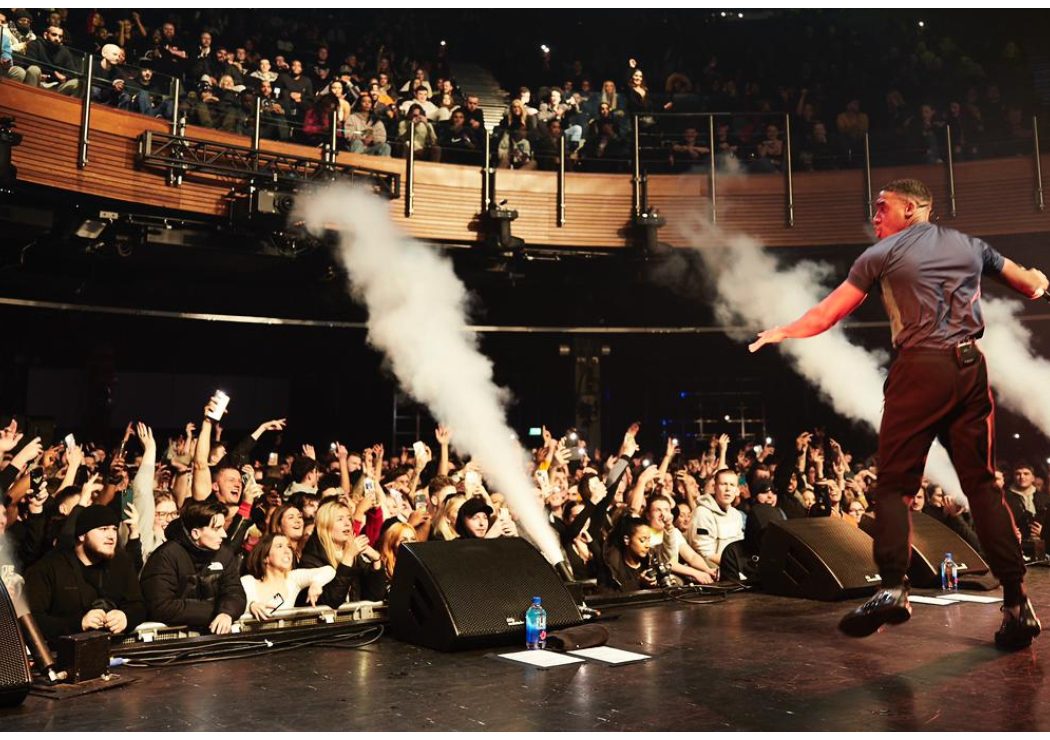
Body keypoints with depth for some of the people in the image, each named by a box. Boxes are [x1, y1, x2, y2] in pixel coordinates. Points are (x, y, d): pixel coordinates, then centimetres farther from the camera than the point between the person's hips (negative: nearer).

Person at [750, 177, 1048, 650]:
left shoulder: (883, 254, 5)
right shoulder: (971, 246, 17)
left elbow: (828, 314, 6)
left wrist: (782, 332, 20)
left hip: (920, 367, -4)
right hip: (971, 367, 5)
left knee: (894, 483, 2)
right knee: (982, 484, 7)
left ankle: (892, 589, -8)